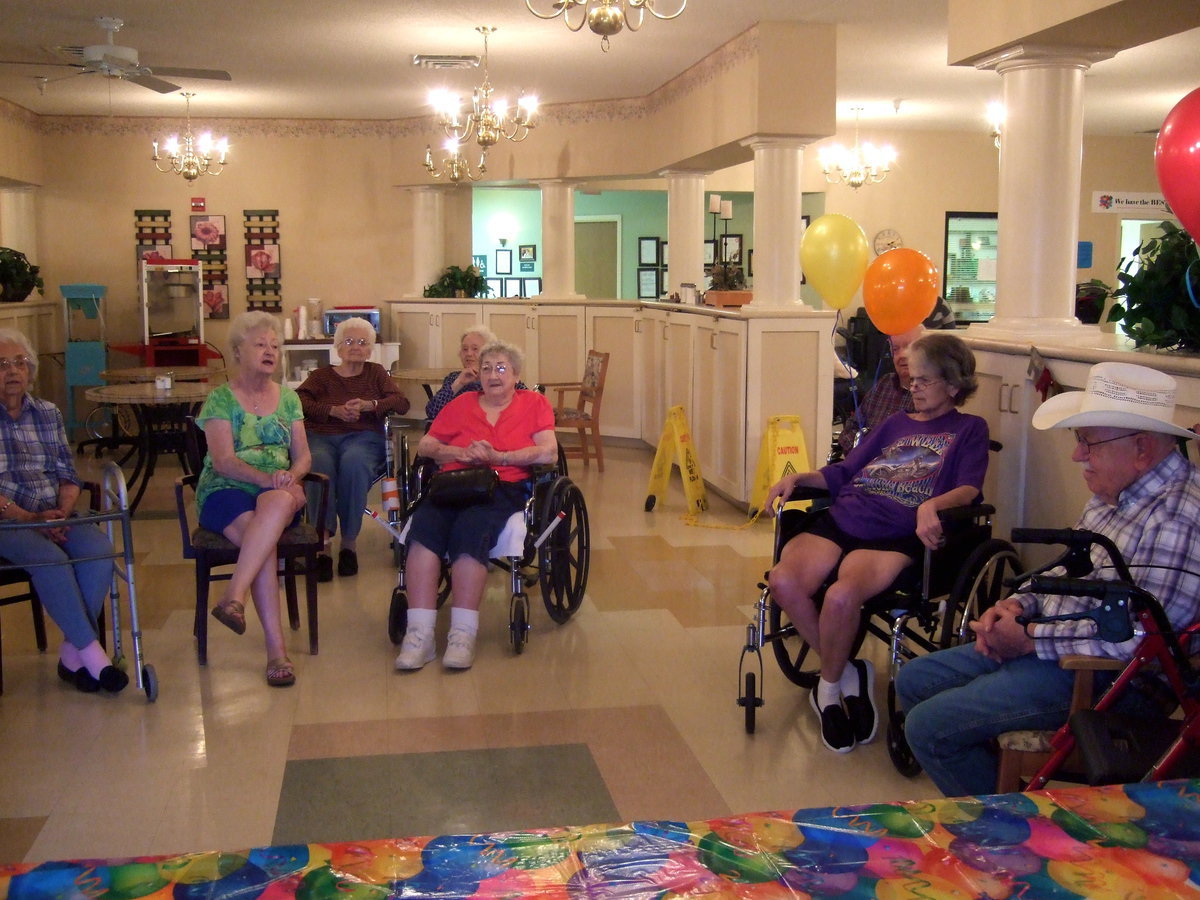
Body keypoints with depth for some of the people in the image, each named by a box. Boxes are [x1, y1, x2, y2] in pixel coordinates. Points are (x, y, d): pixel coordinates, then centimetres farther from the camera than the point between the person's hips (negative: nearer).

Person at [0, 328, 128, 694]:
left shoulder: (48, 413, 14)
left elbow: (69, 477, 11)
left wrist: (62, 512, -8)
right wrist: (31, 519, -18)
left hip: (55, 515, 4)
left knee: (99, 548, -25)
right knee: (49, 558, -32)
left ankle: (72, 654, -18)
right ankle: (92, 654, -24)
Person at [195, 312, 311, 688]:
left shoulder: (288, 398, 18)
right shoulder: (220, 399, 5)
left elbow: (303, 456, 12)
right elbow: (223, 461, -7)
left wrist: (291, 477, -12)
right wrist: (267, 477, -23)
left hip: (279, 491, 3)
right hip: (226, 491, -3)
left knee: (277, 503, -37)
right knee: (262, 538, -35)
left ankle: (234, 597, -45)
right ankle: (276, 649, -40)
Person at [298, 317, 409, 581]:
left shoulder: (376, 373, 24)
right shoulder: (322, 375, 22)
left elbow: (402, 403, 8)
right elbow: (299, 401, 2)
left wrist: (369, 405, -9)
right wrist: (334, 410, -13)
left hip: (363, 437, 0)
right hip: (320, 436, 0)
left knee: (353, 462, -37)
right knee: (320, 463, -36)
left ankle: (350, 541, -28)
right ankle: (323, 543, -39)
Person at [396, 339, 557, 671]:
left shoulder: (534, 403, 17)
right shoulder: (462, 404, 25)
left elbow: (549, 453, 2)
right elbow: (424, 446, 18)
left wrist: (498, 456, -8)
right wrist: (461, 453, -1)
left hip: (503, 488, -2)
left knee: (470, 529, -35)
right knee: (423, 525, -31)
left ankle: (463, 635, -34)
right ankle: (419, 634, -35)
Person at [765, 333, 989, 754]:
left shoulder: (969, 429, 14)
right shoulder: (895, 423, 30)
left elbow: (969, 489, -2)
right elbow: (844, 473, 29)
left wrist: (933, 504, -24)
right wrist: (798, 478, 11)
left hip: (895, 537, -5)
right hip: (840, 520, 6)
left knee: (841, 595, -35)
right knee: (783, 581, -25)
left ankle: (829, 686, -5)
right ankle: (846, 672, -6)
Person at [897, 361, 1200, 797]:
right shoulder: (1116, 492, 7)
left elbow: (1138, 634, -29)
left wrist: (1030, 640, -21)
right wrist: (1019, 604, 0)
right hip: (1041, 644, 10)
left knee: (928, 726, -14)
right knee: (913, 681, 14)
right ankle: (994, 775, 24)